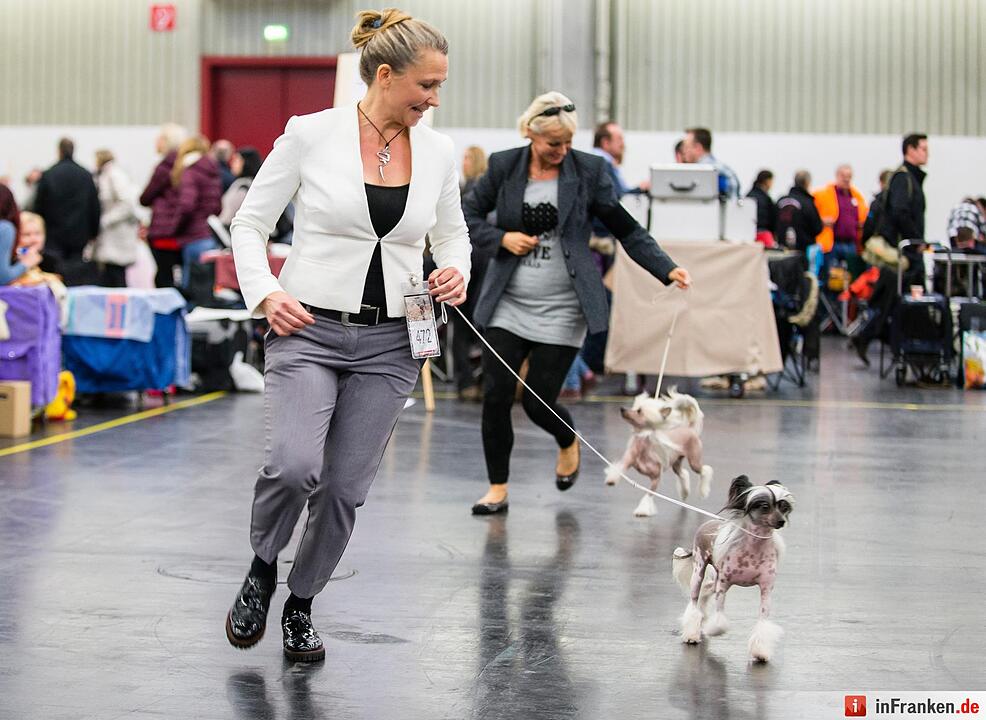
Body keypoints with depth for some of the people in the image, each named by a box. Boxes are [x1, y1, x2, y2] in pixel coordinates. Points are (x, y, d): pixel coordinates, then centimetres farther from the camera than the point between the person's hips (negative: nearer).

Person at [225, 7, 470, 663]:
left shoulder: (437, 151, 4)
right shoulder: (312, 134, -7)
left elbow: (452, 232, 19)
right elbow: (251, 223, 2)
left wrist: (456, 270, -2)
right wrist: (264, 291, -12)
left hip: (390, 340, 4)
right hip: (308, 330, -3)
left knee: (346, 489, 3)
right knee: (294, 465, -24)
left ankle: (301, 605, 28)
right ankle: (261, 569, 8)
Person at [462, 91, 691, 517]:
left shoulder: (589, 170, -3)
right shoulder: (503, 167, 1)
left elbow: (626, 229, 0)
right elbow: (469, 214, 10)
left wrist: (667, 270, -10)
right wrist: (501, 239, -9)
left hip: (561, 309, -2)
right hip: (507, 304, 2)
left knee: (539, 402, -3)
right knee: (495, 397, -3)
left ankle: (568, 442, 32)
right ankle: (498, 489, 12)